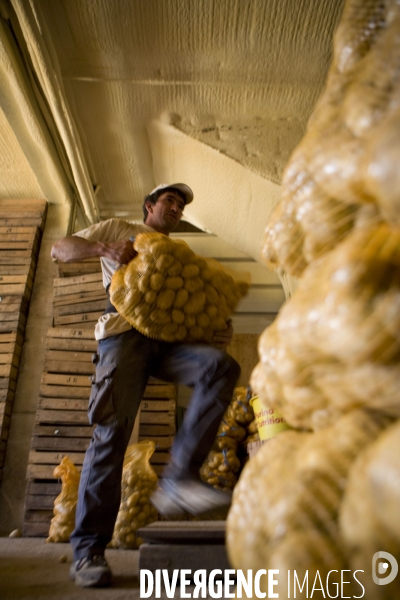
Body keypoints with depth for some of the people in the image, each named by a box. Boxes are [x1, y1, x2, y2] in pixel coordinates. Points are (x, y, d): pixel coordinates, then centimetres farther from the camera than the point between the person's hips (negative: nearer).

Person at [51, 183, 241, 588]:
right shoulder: (118, 228, 22)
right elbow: (60, 250, 13)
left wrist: (216, 328, 1)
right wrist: (104, 249, -9)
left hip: (168, 340, 4)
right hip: (124, 334, -3)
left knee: (221, 365, -25)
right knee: (113, 431, -14)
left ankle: (178, 479, -27)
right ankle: (87, 550, -2)